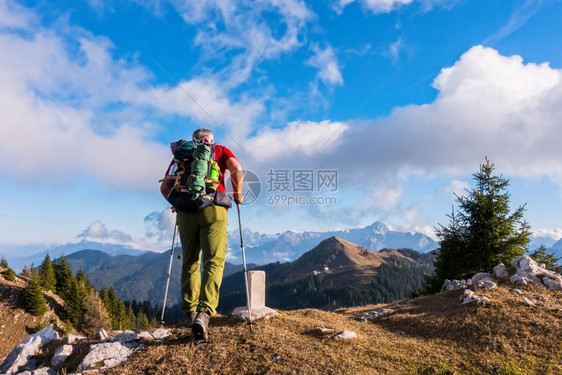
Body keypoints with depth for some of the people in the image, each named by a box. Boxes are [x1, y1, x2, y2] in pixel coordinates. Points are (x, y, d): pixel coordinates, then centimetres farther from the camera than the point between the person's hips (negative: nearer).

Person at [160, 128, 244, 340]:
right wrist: (237, 194, 8)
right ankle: (203, 313, -21)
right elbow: (236, 168, -2)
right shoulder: (220, 150, 19)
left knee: (190, 262, 13)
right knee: (214, 262, -6)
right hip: (213, 207, -3)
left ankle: (190, 312, 14)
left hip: (185, 210, 3)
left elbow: (164, 188, 17)